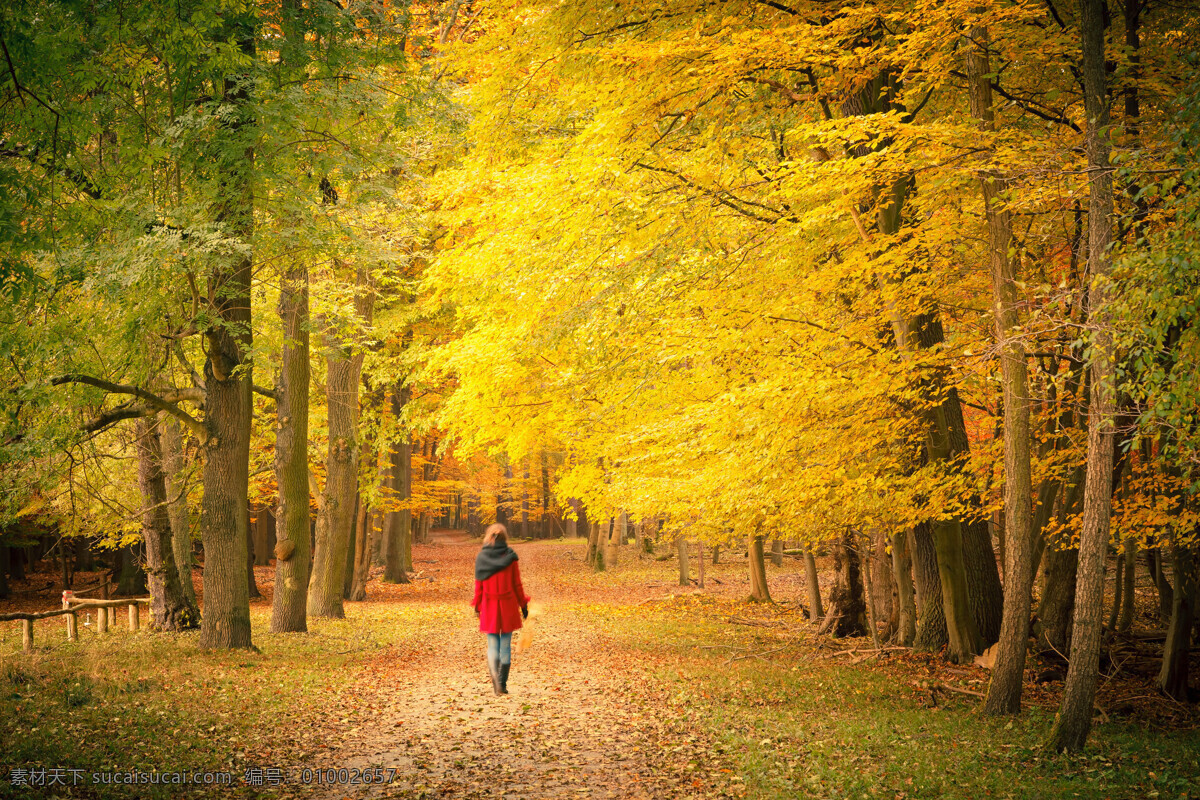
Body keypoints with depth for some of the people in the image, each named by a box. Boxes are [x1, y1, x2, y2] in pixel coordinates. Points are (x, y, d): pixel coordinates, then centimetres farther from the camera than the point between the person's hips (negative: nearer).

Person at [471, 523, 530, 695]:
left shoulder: (481, 558, -2)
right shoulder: (510, 557, -6)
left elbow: (479, 585, 1)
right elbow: (516, 584, -1)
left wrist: (477, 606, 13)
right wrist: (523, 605, 8)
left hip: (489, 606, 1)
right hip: (508, 605, -1)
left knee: (492, 645, 8)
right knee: (506, 645, 9)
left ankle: (494, 673, -19)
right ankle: (502, 684, 9)